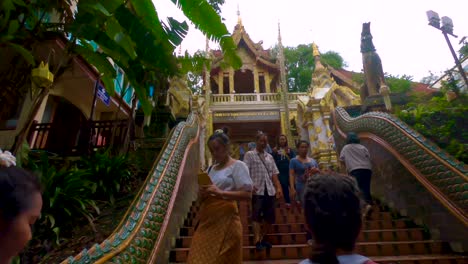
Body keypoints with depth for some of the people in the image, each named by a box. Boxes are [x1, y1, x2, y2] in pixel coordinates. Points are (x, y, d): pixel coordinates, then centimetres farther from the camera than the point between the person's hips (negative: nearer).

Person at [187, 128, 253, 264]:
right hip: (207, 218, 6)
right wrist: (203, 194, -2)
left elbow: (247, 194, -13)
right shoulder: (211, 169, 16)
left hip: (225, 218, -6)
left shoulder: (237, 166, -4)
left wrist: (221, 193, -23)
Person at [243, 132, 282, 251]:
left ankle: (263, 238, 25)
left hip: (269, 190, 6)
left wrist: (278, 187, 3)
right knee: (256, 216, -4)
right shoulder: (249, 155, 1)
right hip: (257, 191, -6)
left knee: (270, 216, 9)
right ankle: (257, 241, 2)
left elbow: (274, 174, 13)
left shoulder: (269, 157, 18)